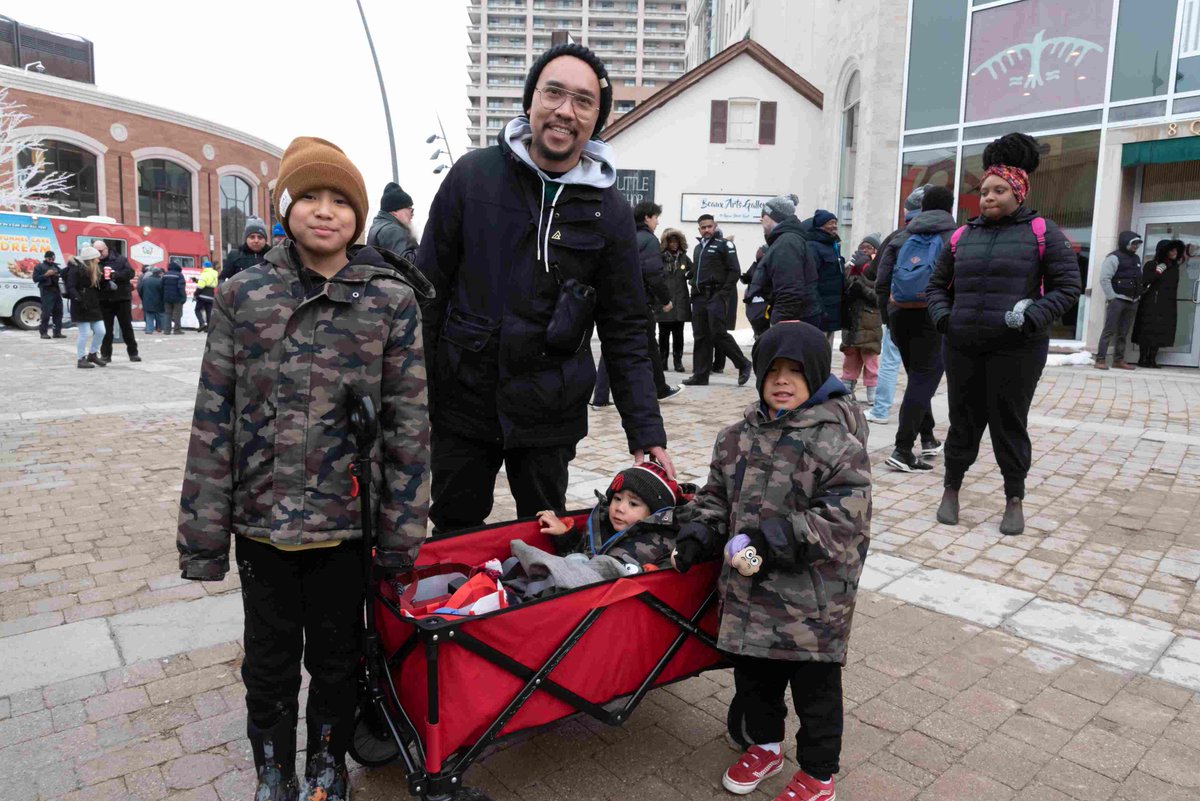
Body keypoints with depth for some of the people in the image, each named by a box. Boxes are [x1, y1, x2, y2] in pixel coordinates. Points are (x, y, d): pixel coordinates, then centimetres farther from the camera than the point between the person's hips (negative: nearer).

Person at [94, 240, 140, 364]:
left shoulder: (120, 260, 3)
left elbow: (130, 273, -10)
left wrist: (114, 275, -22)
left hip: (122, 299, -1)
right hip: (104, 301, 1)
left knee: (127, 327, 6)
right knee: (106, 328, 5)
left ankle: (133, 353, 13)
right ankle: (105, 354, 12)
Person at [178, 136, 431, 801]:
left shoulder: (393, 299, -6)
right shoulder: (243, 295, -2)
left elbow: (409, 422, -5)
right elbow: (213, 421, 0)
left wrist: (401, 532, -6)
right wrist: (203, 533, -1)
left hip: (347, 521, -1)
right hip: (261, 519, 2)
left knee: (336, 655, 16)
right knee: (270, 657, 18)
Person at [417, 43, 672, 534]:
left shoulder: (610, 211, -1)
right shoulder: (473, 175, -3)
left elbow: (625, 333, 2)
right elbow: (427, 291, 2)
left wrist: (647, 433, -5)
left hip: (550, 416, 0)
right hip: (460, 401, 0)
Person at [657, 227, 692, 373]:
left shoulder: (685, 259, 9)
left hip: (680, 303, 2)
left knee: (678, 334, 6)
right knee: (664, 334, 4)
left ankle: (678, 361, 13)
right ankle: (663, 361, 13)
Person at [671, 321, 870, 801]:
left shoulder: (837, 442, -15)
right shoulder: (738, 438, 4)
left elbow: (841, 520, -20)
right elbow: (715, 496, 13)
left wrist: (775, 537, -27)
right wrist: (697, 531, -6)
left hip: (813, 594, -5)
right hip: (749, 587, 6)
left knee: (815, 687, 12)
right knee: (752, 675, 22)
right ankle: (763, 745, 48)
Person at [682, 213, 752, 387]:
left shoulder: (724, 244, -2)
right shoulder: (698, 248, 20)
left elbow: (735, 271, -8)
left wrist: (723, 292, -14)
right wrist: (694, 289, 11)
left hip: (715, 296, -7)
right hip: (699, 297, 7)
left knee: (719, 334, -11)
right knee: (701, 336, 5)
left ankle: (743, 365, 5)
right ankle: (700, 375, 9)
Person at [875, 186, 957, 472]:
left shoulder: (902, 237, 11)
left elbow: (881, 283, 7)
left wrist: (888, 315, 13)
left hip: (900, 314, 5)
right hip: (933, 317, -4)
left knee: (917, 376, 19)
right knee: (924, 379, -2)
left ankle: (927, 438, 30)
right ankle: (903, 449, -9)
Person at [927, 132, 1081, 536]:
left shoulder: (1041, 232, 2)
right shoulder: (962, 236, 11)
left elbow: (1068, 286, 0)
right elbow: (937, 284, 20)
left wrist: (1033, 317, -15)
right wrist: (942, 314, 1)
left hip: (1017, 348, -3)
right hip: (962, 347, 3)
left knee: (1009, 423, 4)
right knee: (963, 420, 10)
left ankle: (1014, 501, 20)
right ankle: (951, 491, 25)